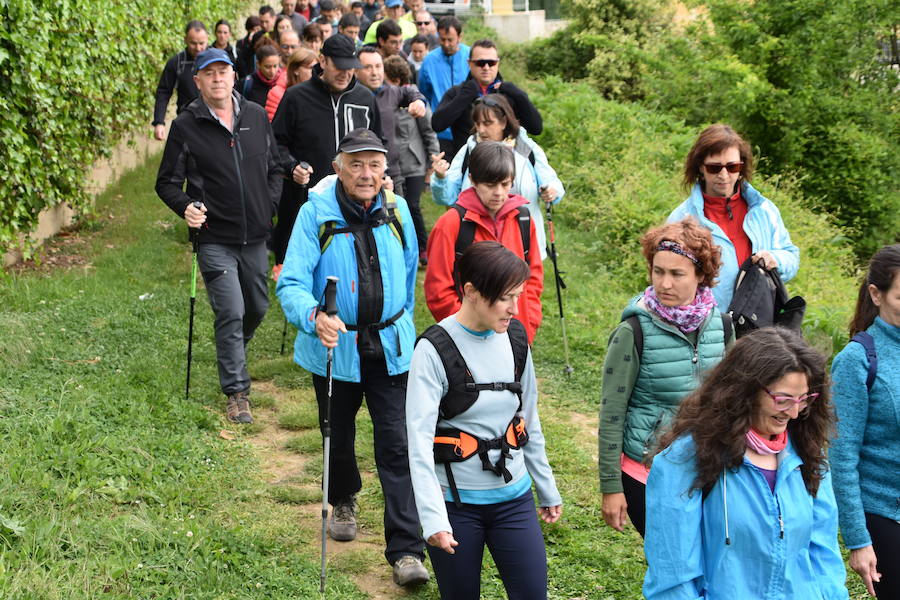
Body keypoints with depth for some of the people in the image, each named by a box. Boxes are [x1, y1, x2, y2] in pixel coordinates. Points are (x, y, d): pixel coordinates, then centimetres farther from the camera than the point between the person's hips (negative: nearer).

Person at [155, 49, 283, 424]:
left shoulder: (256, 117, 6)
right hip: (215, 239, -4)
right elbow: (167, 182, -2)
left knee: (257, 307, 17)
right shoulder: (186, 126, -5)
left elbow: (274, 168, 17)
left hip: (255, 237, 5)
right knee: (231, 312, -10)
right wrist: (185, 207, -21)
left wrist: (270, 206, 3)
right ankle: (237, 393, 0)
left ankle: (232, 354, 48)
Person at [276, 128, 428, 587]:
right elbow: (292, 283, -18)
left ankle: (406, 551, -3)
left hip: (390, 347, 1)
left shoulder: (396, 211, -3)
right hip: (335, 347, -1)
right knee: (338, 437, 19)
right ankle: (343, 503, 50)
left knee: (398, 446, -7)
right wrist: (315, 317, -38)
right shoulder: (315, 214, -13)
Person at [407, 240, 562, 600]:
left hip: (514, 498, 4)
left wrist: (547, 489, 18)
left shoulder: (515, 338, 2)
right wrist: (433, 518, -29)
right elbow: (420, 439, -20)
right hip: (455, 503, -4)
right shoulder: (435, 350, -14)